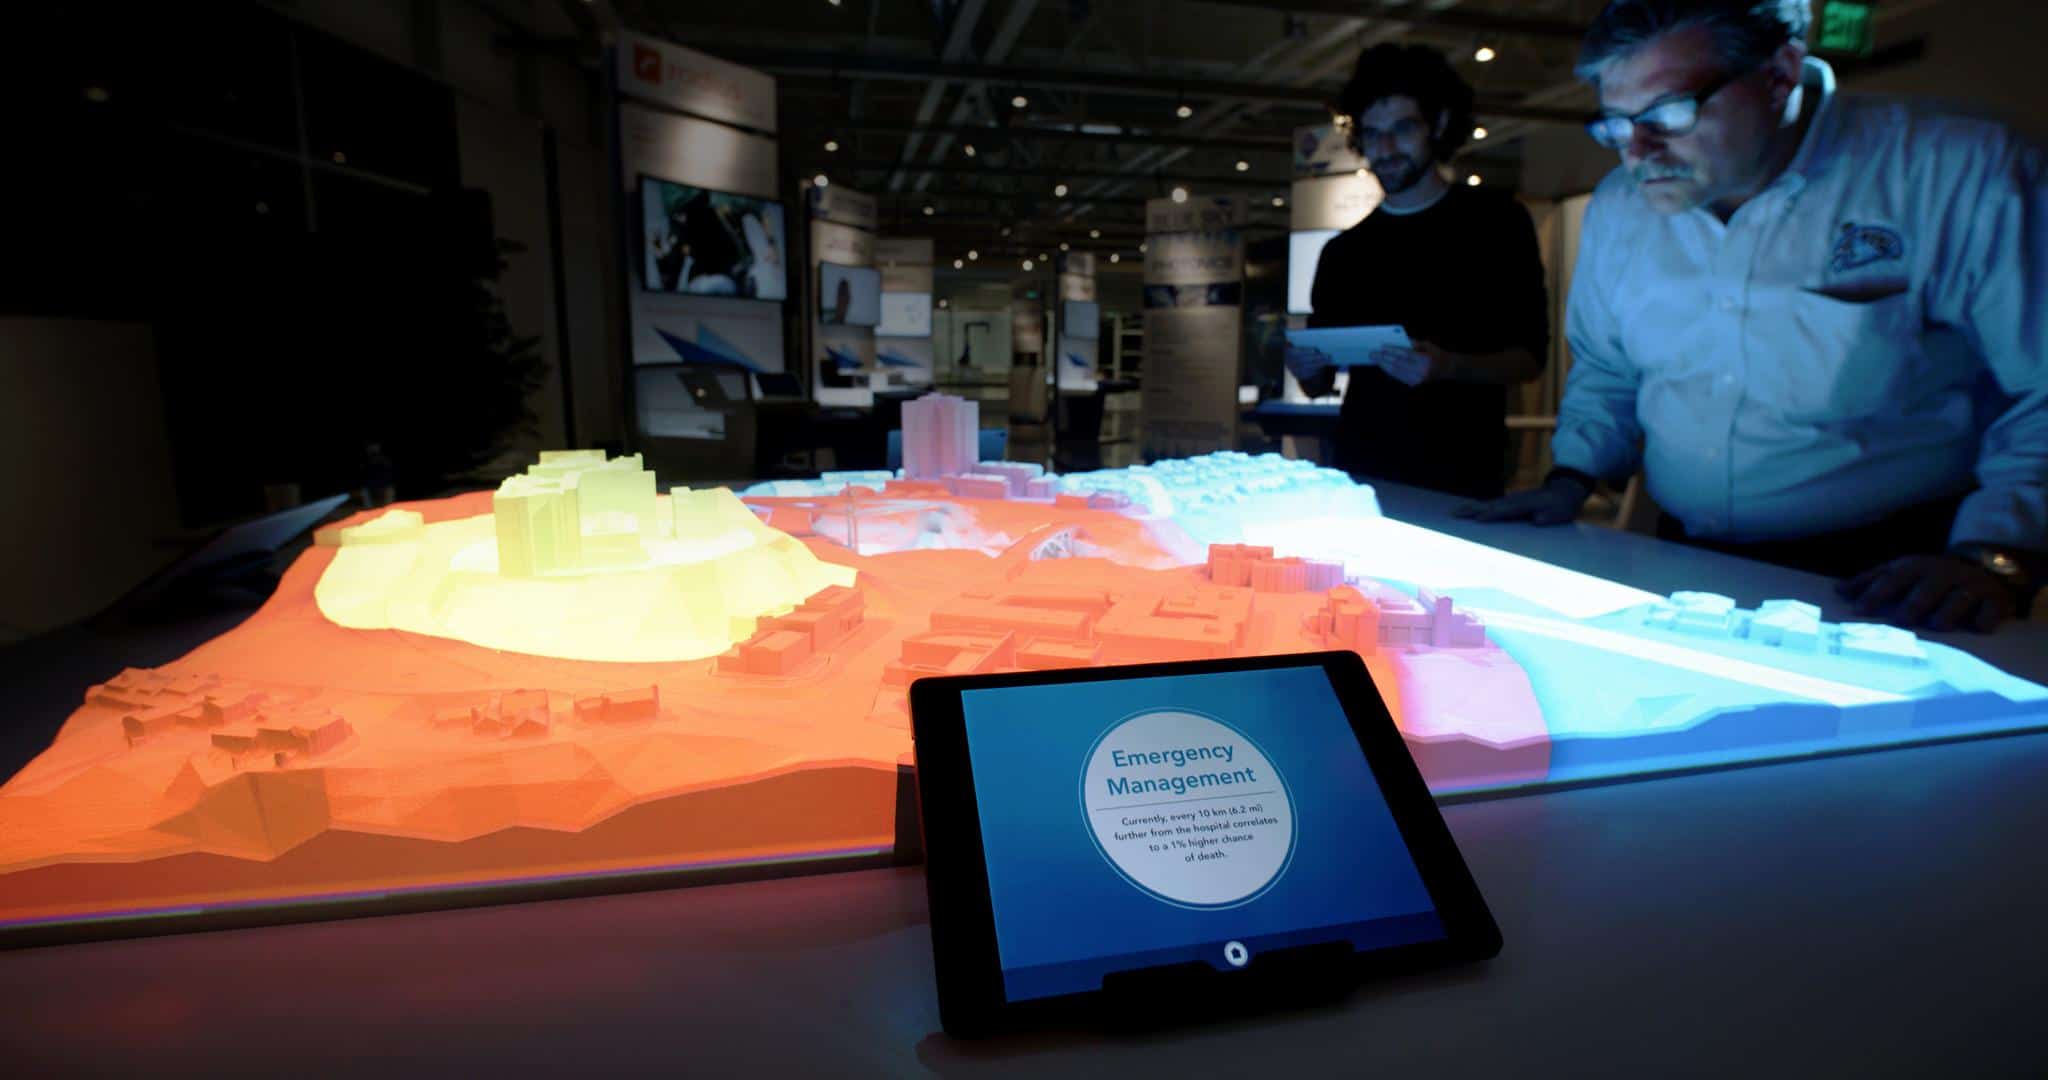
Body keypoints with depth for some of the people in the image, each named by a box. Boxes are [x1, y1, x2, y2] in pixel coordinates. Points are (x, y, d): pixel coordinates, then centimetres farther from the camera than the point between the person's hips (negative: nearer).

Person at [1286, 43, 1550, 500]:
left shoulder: (1497, 222, 2)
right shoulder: (1343, 252, 10)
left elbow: (1530, 357, -4)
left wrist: (1449, 367, -23)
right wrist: (1307, 368, -10)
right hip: (1362, 473, 3)